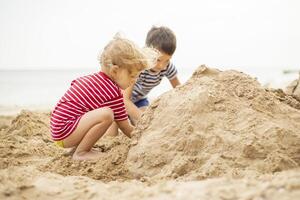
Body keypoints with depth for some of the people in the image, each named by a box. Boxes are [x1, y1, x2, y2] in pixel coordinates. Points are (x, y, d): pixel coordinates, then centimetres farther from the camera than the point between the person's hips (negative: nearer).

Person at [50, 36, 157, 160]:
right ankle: (81, 153, -12)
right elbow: (126, 129, -11)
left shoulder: (94, 78, 9)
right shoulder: (113, 93, -18)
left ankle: (79, 146, 15)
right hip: (64, 134, -10)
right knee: (106, 114, -29)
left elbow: (75, 83, 30)